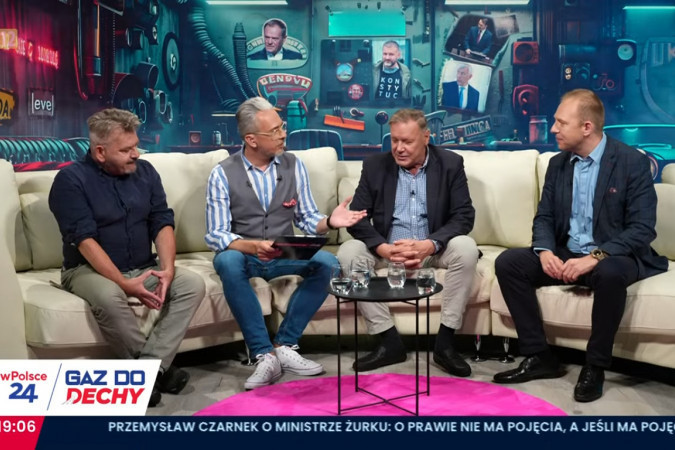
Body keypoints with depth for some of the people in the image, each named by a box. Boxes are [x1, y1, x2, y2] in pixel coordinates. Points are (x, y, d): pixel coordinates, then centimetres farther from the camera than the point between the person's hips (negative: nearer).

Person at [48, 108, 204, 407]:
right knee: (109, 296, -37)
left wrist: (167, 270, -18)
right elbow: (85, 240, -19)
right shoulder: (71, 180, -11)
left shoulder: (145, 172, 4)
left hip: (144, 268, 5)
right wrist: (125, 284, -28)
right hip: (90, 270, -5)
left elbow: (163, 224, 0)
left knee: (193, 284, -19)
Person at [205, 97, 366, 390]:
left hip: (284, 255, 3)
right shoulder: (223, 174, -9)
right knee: (227, 261, -37)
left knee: (326, 263, -26)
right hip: (243, 255, -2)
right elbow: (215, 235, -14)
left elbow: (307, 219, 5)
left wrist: (330, 222, -19)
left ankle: (284, 346, -16)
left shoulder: (294, 166, 1)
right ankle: (264, 354, -28)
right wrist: (253, 247, -33)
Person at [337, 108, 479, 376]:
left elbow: (464, 215, -9)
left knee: (466, 249, -31)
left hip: (433, 248, -1)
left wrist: (429, 245, -27)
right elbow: (357, 217, -4)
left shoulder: (450, 164, -2)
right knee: (347, 253, -25)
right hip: (387, 248, 1)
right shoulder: (375, 166, 0)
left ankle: (445, 343, -19)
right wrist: (383, 248, -24)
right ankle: (389, 342, -18)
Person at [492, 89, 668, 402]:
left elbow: (642, 228, -16)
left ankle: (595, 367, -19)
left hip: (612, 258, -5)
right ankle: (538, 356, -9)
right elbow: (544, 217, 7)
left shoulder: (632, 162, -10)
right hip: (565, 256, 6)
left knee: (610, 274, -40)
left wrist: (596, 256, -29)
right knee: (508, 262, -16)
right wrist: (545, 251, -15)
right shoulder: (557, 164, 7)